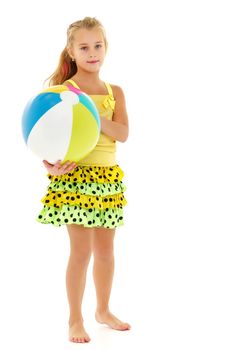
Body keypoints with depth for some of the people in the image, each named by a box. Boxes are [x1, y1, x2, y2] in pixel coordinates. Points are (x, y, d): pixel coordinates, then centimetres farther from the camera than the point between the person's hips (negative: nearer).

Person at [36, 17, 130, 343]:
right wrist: (51, 164, -28)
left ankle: (103, 310, 31)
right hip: (75, 175, -5)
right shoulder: (63, 90, -4)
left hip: (108, 176, 5)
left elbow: (123, 133, -5)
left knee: (105, 249, 13)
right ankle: (75, 320, 10)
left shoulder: (115, 92, 8)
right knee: (82, 250, -5)